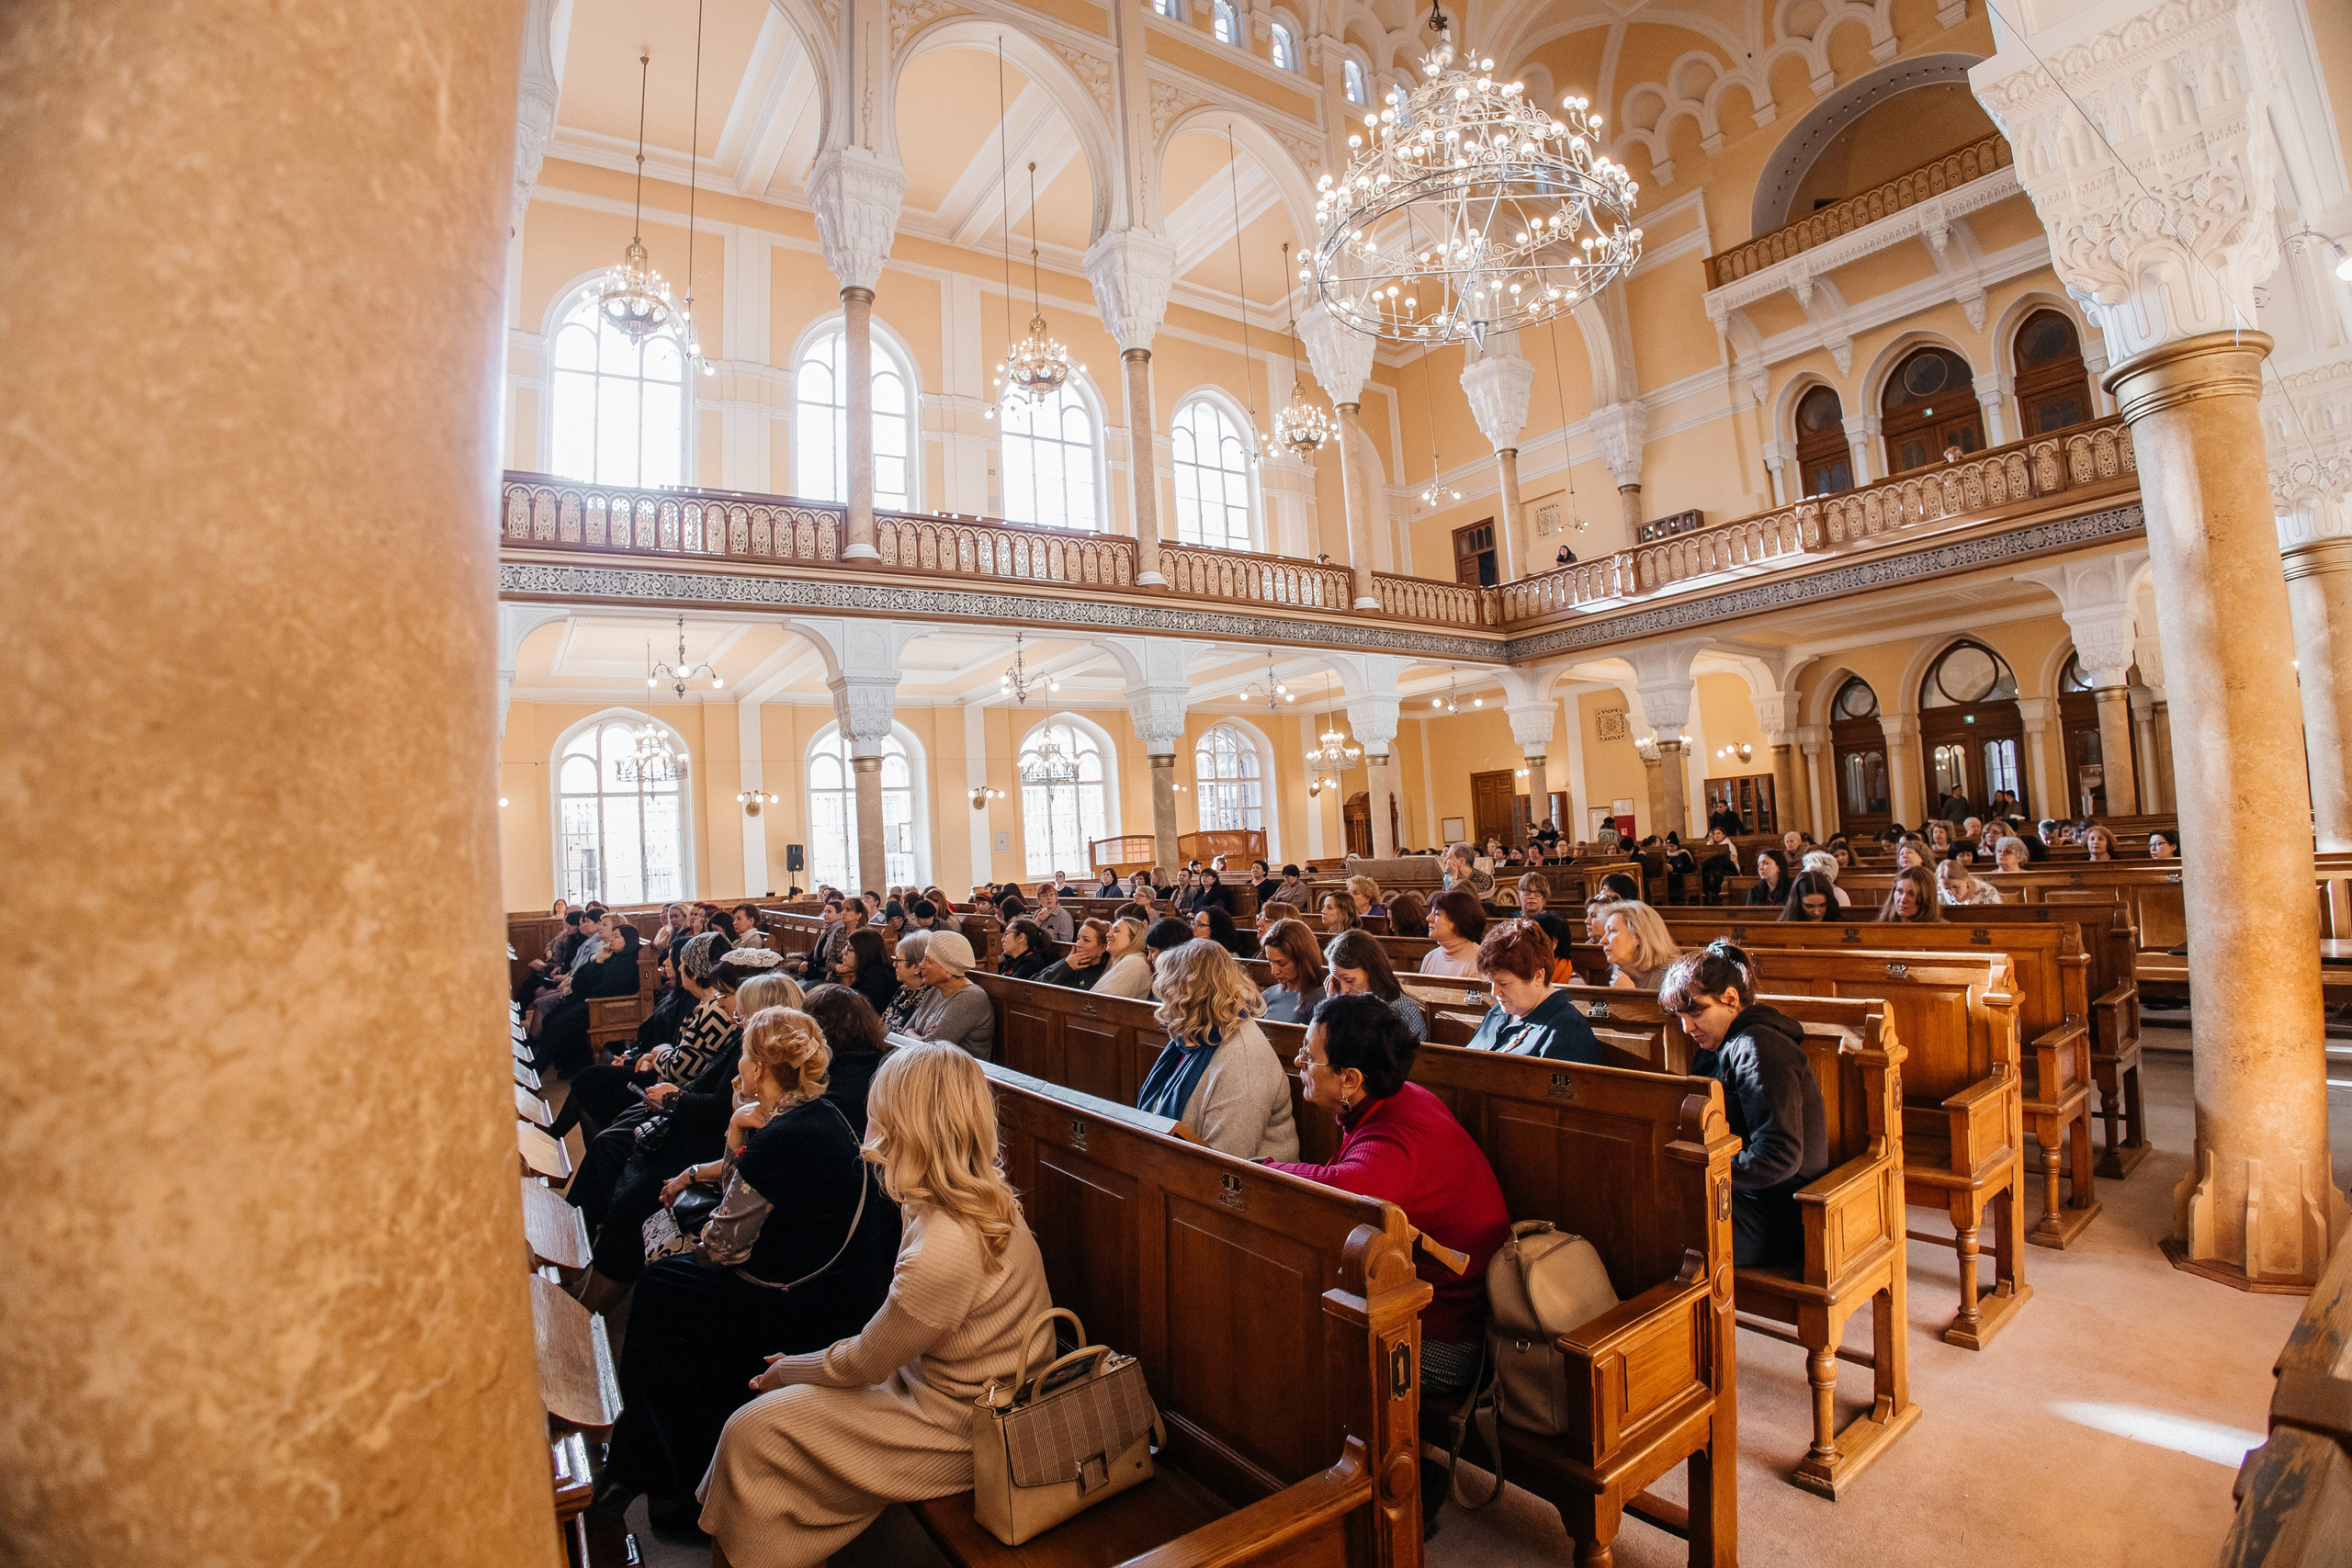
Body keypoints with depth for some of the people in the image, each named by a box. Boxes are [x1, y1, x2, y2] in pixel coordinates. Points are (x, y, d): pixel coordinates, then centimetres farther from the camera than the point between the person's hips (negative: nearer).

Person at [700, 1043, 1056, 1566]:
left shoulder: (943, 1250, -34)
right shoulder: (984, 1198, -8)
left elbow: (864, 1364, -14)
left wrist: (788, 1370, 1)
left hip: (959, 1428, -8)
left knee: (752, 1434, -1)